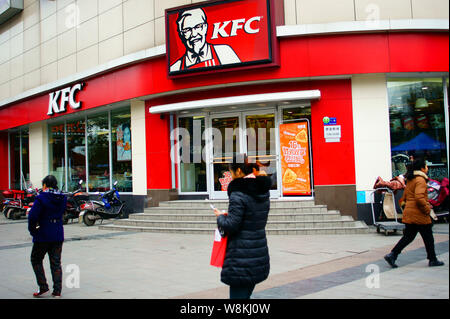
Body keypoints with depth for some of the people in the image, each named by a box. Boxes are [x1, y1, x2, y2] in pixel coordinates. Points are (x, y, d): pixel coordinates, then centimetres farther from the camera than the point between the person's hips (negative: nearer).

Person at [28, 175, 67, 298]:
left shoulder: (41, 198, -13)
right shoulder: (62, 198, 4)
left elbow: (33, 216, -16)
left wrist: (32, 230, -4)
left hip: (43, 236, -5)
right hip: (58, 236, 5)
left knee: (36, 260, 14)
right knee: (56, 263, 10)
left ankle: (43, 287, 8)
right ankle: (57, 291, 9)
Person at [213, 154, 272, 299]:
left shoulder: (238, 194, -17)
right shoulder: (263, 192, 8)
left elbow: (231, 226, -19)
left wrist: (220, 216, 1)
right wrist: (228, 215, 14)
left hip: (242, 260, -8)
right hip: (260, 256, 8)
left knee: (238, 295, -1)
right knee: (246, 294, 20)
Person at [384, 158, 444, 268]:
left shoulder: (410, 180, 14)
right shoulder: (420, 180, -15)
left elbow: (405, 197, 19)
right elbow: (419, 197, -26)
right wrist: (427, 209, -13)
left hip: (409, 213, 8)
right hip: (419, 215, -8)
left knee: (408, 237, 10)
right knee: (428, 237, 7)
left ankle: (392, 255, 0)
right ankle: (432, 260, 19)